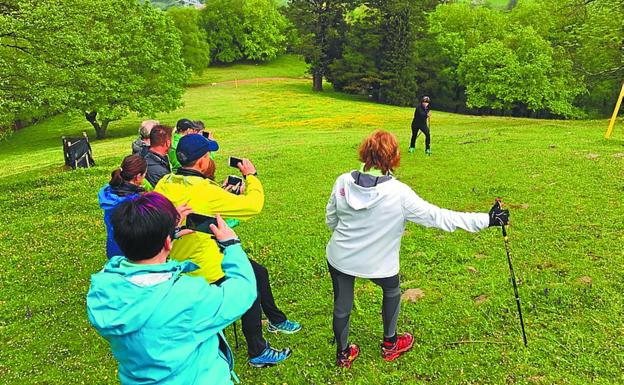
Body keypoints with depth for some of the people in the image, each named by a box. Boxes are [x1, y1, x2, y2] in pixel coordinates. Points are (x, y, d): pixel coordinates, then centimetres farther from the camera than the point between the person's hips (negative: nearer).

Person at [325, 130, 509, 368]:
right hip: (377, 263, -2)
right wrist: (487, 220, -13)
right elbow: (439, 217, -20)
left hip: (338, 257, 2)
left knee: (341, 304, 21)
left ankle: (343, 354, 43)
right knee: (392, 291, 29)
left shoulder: (343, 182, -14)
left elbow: (331, 220, 0)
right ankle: (390, 344, 47)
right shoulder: (399, 193, -24)